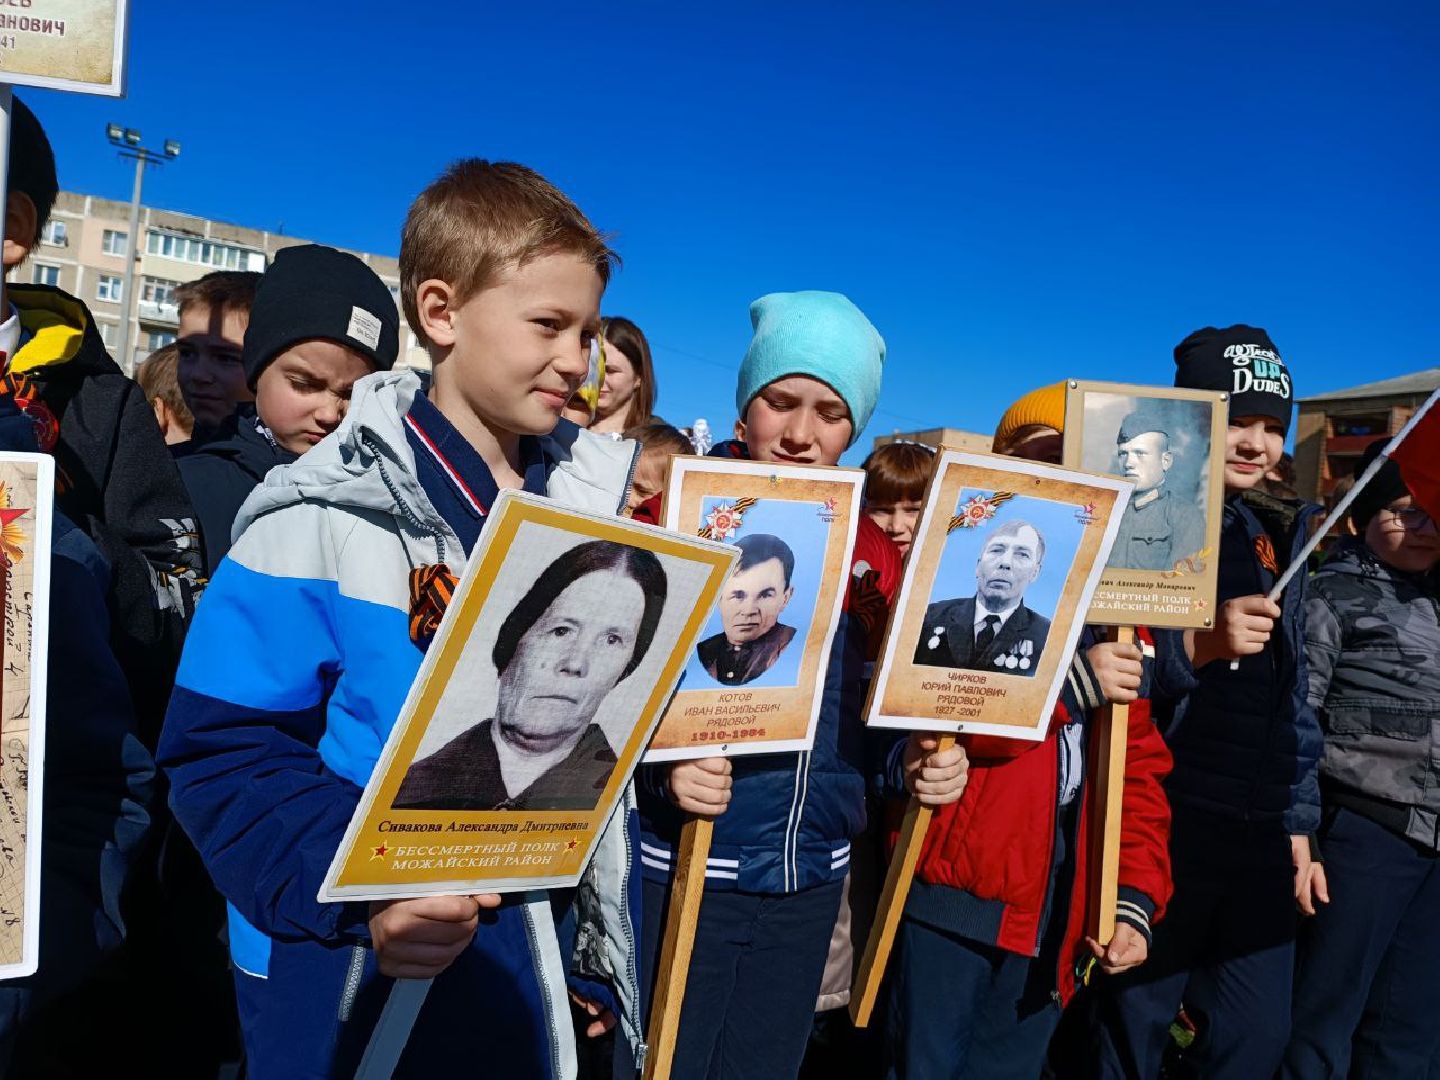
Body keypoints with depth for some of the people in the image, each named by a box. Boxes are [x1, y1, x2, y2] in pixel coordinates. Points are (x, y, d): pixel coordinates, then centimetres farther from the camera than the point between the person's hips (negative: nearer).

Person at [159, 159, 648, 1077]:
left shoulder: (593, 506, 1)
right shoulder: (328, 514, -16)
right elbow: (227, 751, -16)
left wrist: (600, 951, 9)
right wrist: (360, 899, -29)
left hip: (525, 957, 5)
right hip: (346, 975, -5)